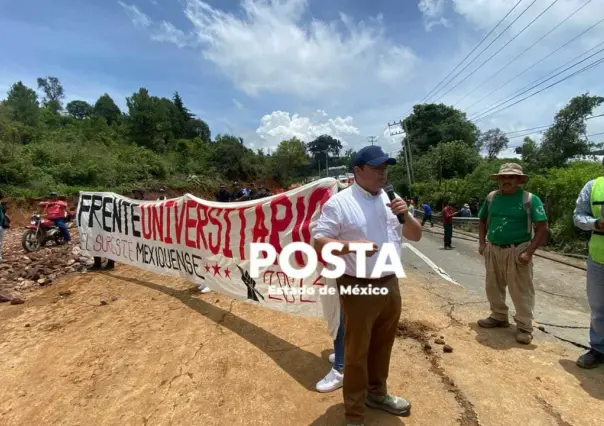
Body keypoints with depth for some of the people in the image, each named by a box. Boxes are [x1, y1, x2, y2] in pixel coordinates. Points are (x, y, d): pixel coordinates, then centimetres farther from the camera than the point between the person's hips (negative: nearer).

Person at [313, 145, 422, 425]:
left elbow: (415, 236, 12)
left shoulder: (390, 200, 8)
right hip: (358, 289, -6)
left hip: (390, 285, 7)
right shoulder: (339, 202, -12)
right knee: (357, 352, 7)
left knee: (382, 346, 23)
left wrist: (406, 215, -8)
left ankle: (377, 393, 46)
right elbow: (319, 242, -14)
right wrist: (351, 246, -29)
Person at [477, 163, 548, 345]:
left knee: (521, 291, 3)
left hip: (517, 252, -5)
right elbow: (483, 221, 17)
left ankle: (524, 327, 18)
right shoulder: (491, 197, 5)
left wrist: (529, 252, -17)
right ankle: (499, 317, 35)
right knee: (493, 287, 16)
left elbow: (542, 228, -10)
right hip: (493, 251, 5)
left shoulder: (529, 199, -8)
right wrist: (482, 244, 6)